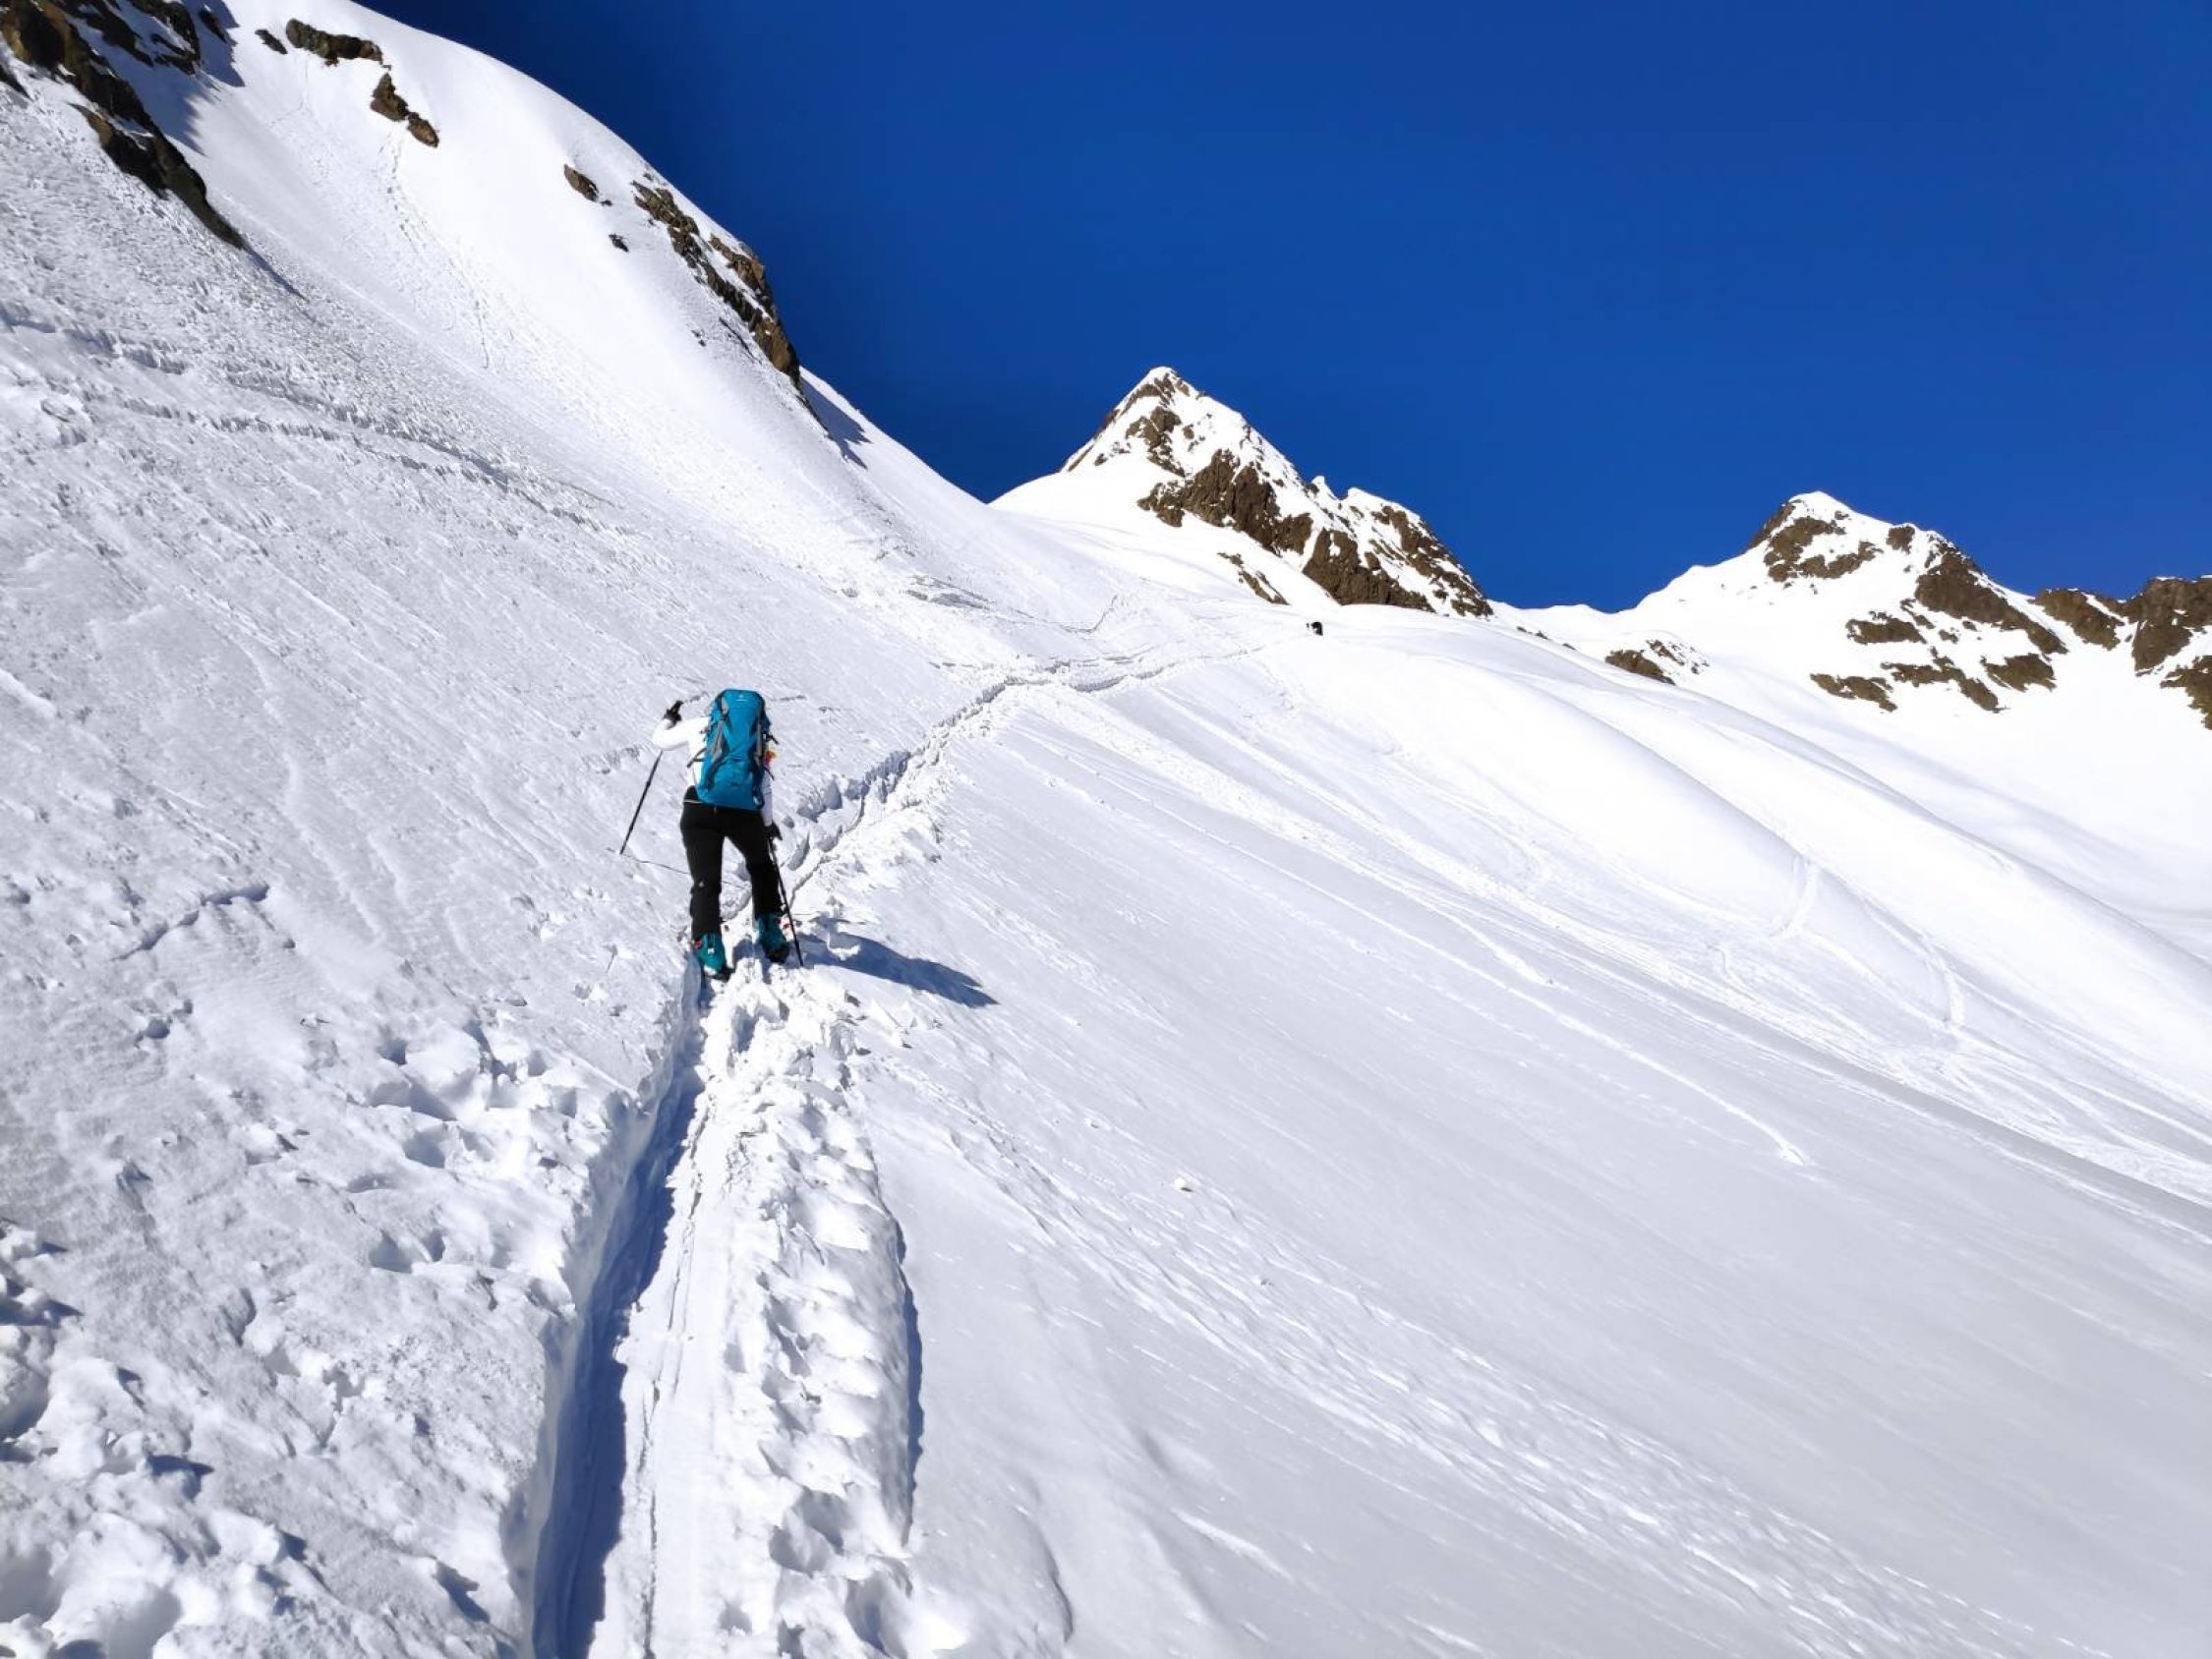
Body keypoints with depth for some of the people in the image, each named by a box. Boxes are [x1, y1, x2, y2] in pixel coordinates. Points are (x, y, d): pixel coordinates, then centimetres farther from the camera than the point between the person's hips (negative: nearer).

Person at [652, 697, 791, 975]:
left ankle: (710, 950, -12)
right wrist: (768, 823, 29)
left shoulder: (699, 725, 17)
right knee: (761, 867, 26)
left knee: (706, 881, 2)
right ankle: (771, 938, 25)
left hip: (700, 808, -1)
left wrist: (669, 719, 46)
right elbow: (763, 788, 16)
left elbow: (660, 740, 26)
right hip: (744, 809, 1)